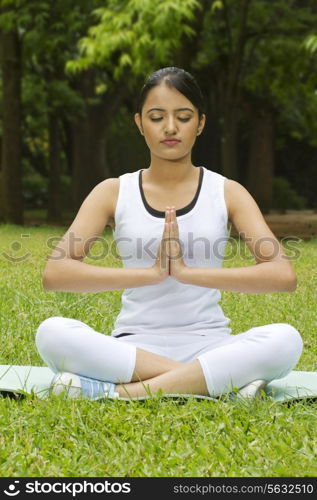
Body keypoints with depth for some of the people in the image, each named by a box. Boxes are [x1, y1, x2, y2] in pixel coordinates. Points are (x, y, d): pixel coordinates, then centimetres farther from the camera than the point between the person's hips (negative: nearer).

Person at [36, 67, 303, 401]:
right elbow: (54, 273, -9)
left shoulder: (227, 193, 5)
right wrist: (150, 272, -18)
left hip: (207, 345, 0)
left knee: (285, 339, -30)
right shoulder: (114, 192, 5)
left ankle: (118, 392, -30)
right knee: (52, 333, -30)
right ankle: (214, 381, -28)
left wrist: (188, 272, -19)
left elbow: (284, 275, -9)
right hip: (133, 347, 0)